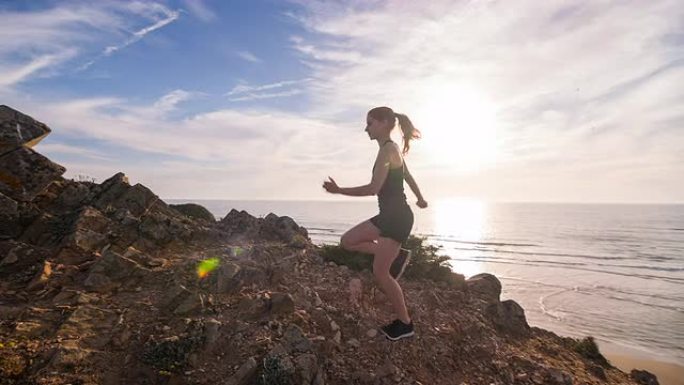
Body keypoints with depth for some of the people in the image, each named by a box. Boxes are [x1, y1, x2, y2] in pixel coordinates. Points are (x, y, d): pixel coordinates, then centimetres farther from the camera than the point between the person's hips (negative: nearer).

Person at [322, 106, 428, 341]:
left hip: (397, 217, -10)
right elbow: (408, 176, 26)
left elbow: (373, 188, -24)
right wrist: (420, 199, 40)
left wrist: (338, 190, -19)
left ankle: (405, 324, 14)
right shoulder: (392, 149, 13)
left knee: (380, 272, -2)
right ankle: (398, 256, 13)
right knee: (348, 241, 11)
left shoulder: (387, 149, -17)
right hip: (390, 215, 10)